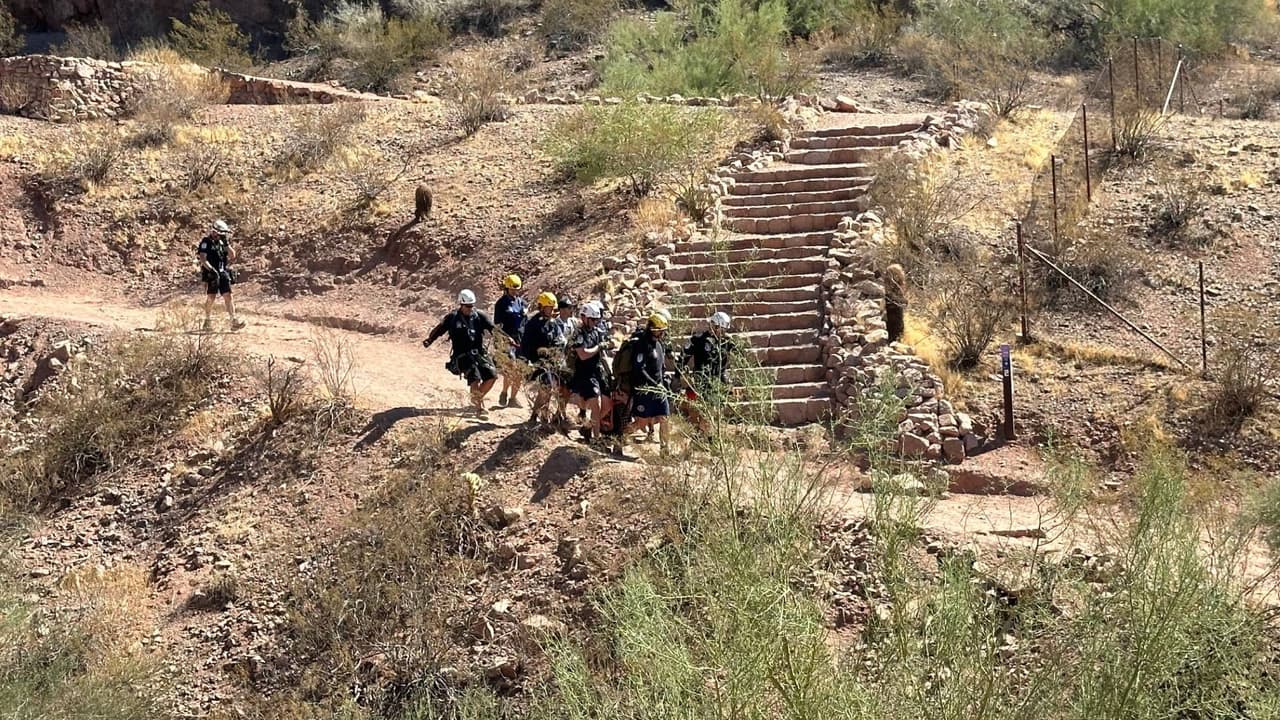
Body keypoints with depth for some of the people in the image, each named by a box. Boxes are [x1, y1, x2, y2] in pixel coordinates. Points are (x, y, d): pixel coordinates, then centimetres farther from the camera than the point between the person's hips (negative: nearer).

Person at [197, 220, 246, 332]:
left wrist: (226, 243, -5)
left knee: (228, 296, -4)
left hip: (223, 273, 5)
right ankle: (207, 321, 13)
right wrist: (211, 269, -25)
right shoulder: (206, 242, -6)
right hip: (211, 275, -5)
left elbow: (232, 255, 7)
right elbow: (203, 258, -15)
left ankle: (234, 321, -10)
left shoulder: (223, 242, 13)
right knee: (211, 297, -1)